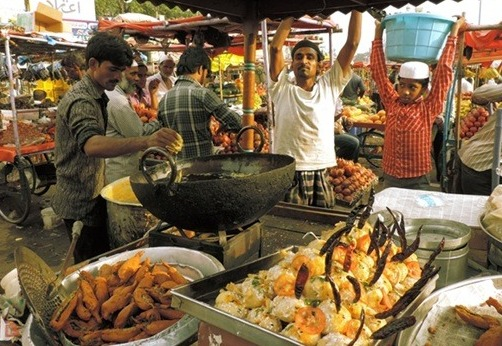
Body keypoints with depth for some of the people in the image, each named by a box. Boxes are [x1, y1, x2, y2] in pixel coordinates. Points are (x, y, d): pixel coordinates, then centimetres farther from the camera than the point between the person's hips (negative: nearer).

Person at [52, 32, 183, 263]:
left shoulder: (97, 96, 11)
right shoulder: (81, 101, -23)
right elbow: (91, 145, -43)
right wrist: (146, 142, -57)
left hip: (92, 196, 10)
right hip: (81, 202, -10)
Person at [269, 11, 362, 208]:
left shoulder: (329, 87, 8)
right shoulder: (282, 90, 4)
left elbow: (352, 44, 4)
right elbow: (275, 47, -4)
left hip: (322, 177, 2)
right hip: (288, 177, -2)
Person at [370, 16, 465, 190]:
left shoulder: (428, 108, -6)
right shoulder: (391, 103, 1)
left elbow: (443, 73, -8)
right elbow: (379, 71, 3)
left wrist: (453, 34, -5)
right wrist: (378, 35, 5)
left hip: (417, 182, -3)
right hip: (390, 178, 3)